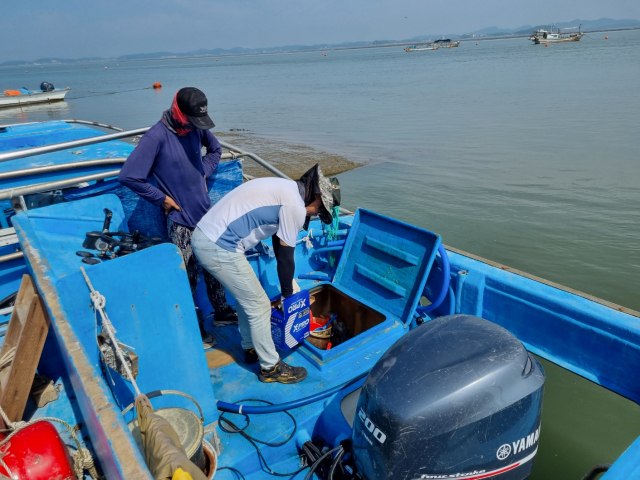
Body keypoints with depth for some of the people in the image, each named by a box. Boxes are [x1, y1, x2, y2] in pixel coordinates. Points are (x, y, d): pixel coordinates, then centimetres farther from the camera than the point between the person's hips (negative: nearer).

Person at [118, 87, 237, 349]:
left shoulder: (196, 129, 0)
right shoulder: (156, 136, -18)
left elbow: (215, 149, 21)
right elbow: (128, 176, -20)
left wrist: (204, 172, 6)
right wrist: (161, 198, -14)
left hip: (206, 212, 6)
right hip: (181, 219, -6)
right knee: (187, 277, 3)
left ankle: (221, 311, 36)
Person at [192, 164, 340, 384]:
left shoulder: (286, 189, 16)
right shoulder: (295, 206, -13)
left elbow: (279, 244, 25)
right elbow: (285, 256, -5)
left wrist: (288, 282, 30)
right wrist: (287, 292, 11)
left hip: (204, 236, 10)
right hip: (219, 247, -10)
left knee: (246, 296, 24)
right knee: (258, 306, 3)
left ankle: (251, 349, 41)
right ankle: (270, 368, 20)